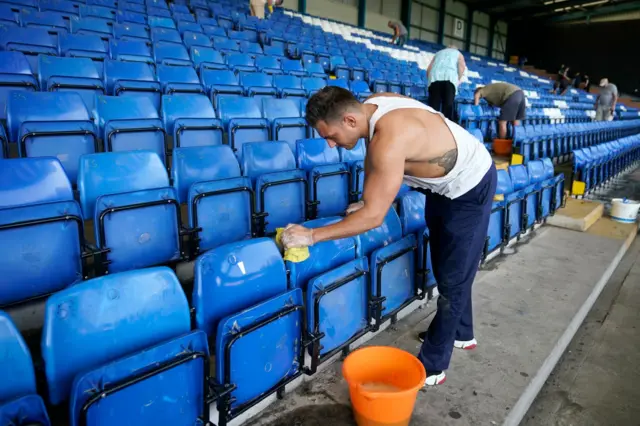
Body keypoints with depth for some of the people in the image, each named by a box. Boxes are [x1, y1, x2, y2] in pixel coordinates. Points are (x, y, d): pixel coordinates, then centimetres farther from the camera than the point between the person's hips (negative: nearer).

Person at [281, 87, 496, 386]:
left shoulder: (389, 140, -39)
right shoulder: (371, 106, -12)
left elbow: (374, 217, -38)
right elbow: (372, 158, 5)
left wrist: (311, 236, -34)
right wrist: (367, 201, 3)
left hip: (470, 189, -9)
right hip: (444, 186, 9)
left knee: (453, 278, -1)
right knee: (444, 267, 21)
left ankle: (432, 367, 12)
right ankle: (461, 334, 42)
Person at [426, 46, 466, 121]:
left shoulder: (438, 53, 38)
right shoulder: (458, 53, 31)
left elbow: (429, 69, 23)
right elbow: (462, 66, 8)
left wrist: (429, 80, 29)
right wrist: (459, 79, 12)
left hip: (434, 77, 2)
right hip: (450, 77, -2)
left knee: (434, 104, -6)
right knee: (448, 104, -9)